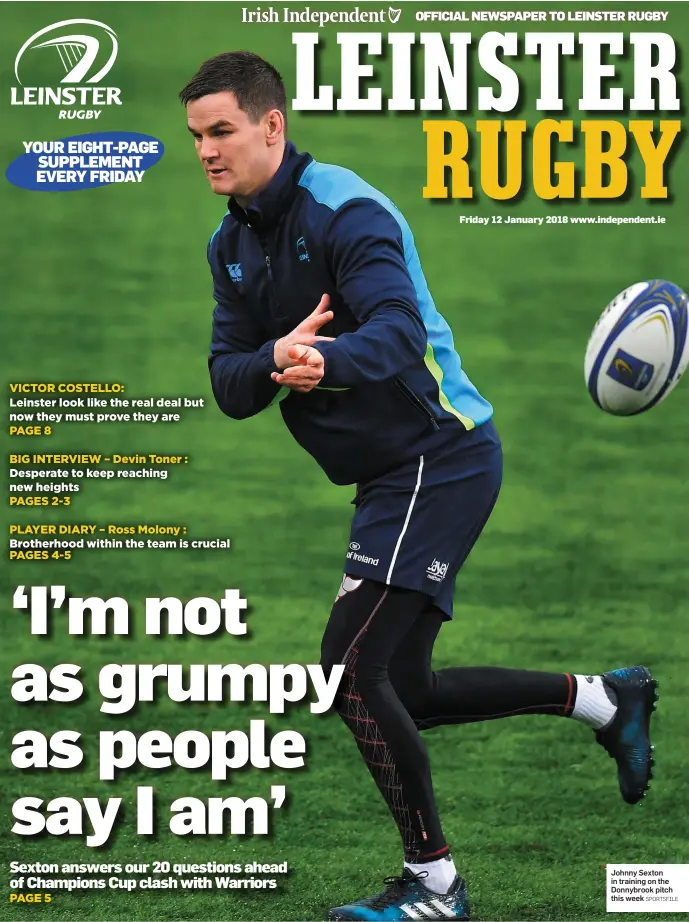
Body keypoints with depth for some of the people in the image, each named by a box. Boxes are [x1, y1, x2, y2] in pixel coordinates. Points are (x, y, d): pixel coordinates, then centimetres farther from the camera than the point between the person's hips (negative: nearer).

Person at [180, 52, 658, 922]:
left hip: (438, 461, -9)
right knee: (400, 693, 13)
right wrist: (276, 358, -22)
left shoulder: (345, 210, -18)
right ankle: (602, 698, 27)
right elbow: (230, 385, 1)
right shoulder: (232, 245, 8)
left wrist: (327, 361, -55)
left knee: (353, 670, -14)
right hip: (391, 478, 9)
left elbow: (396, 331, -34)